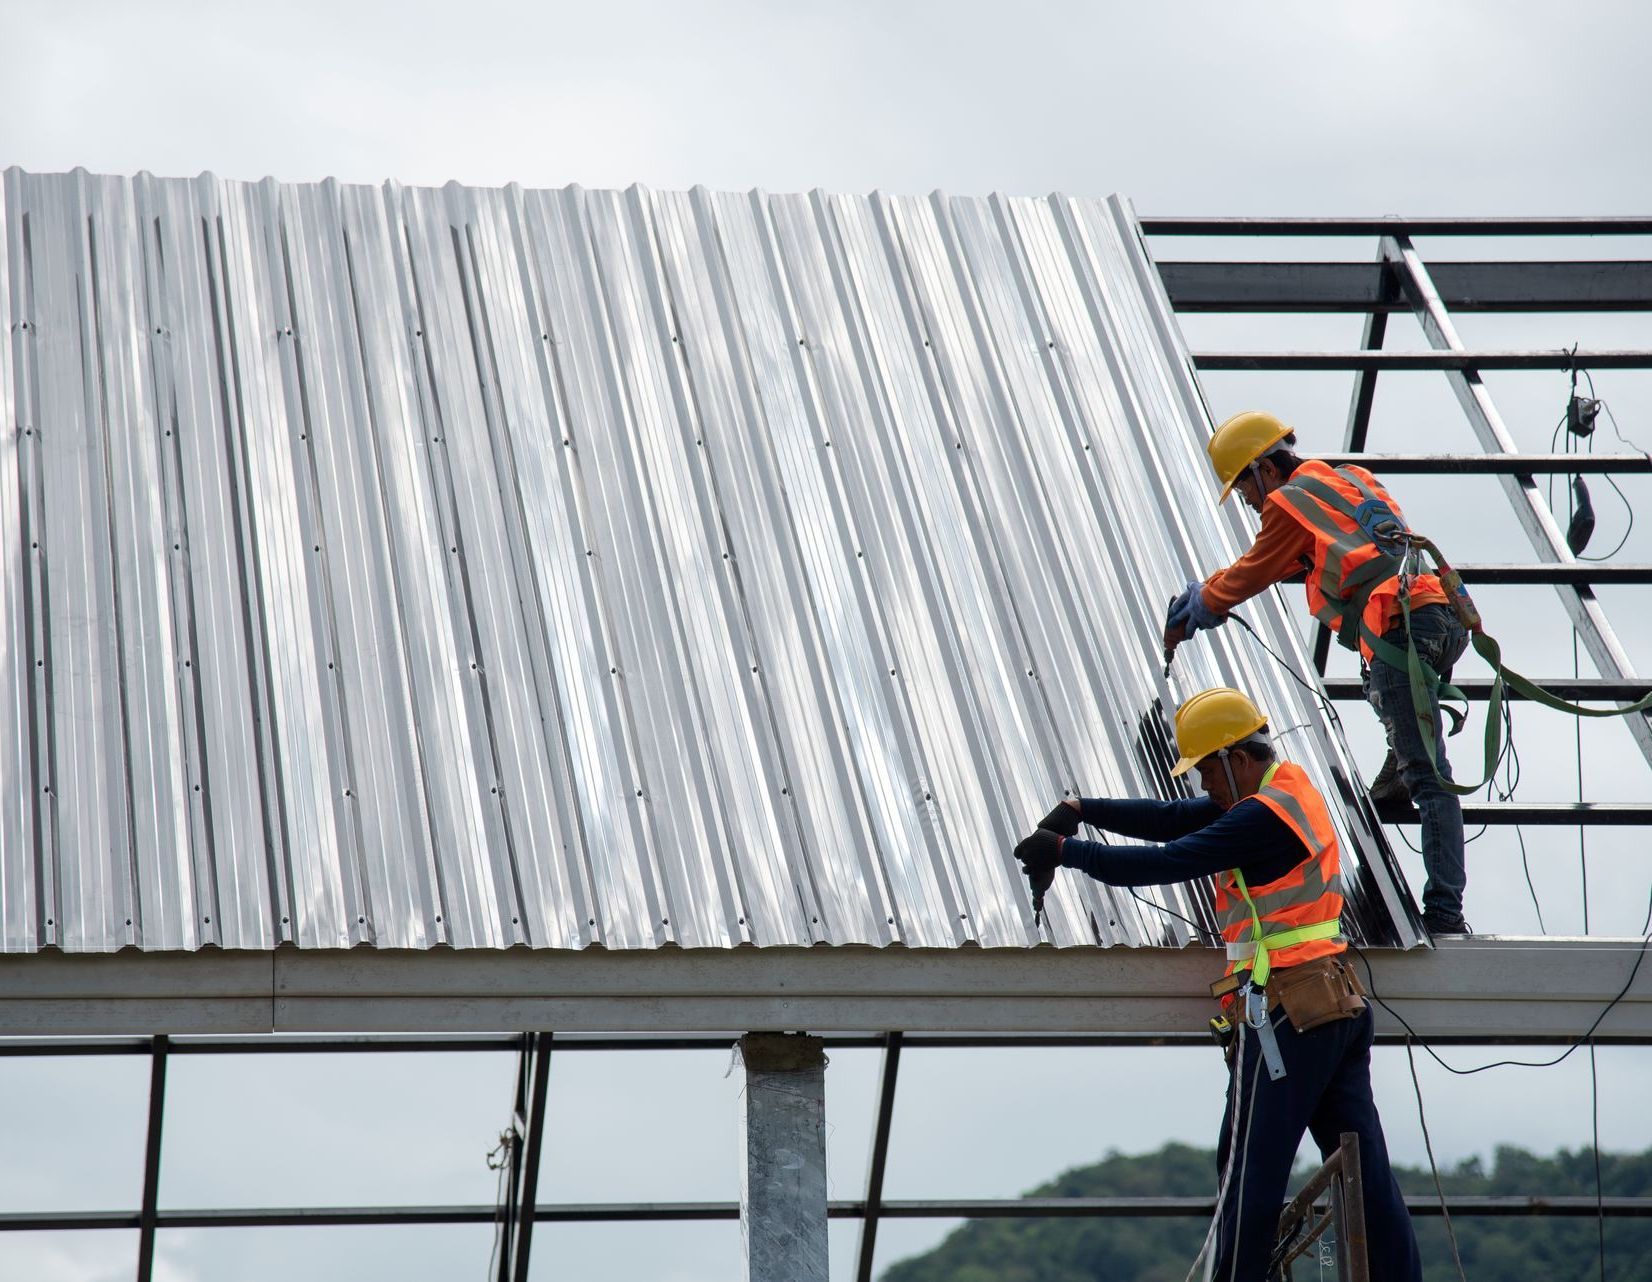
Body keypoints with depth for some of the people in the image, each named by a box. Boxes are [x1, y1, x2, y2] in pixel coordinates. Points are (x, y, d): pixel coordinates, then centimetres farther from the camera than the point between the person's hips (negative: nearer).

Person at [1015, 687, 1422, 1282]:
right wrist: (1081, 808, 4)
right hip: (1342, 1009, 10)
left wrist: (1066, 849, -10)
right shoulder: (1288, 787, 16)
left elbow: (1166, 862, -18)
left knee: (1249, 1175, -3)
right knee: (1365, 1171, 8)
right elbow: (1174, 820, 14)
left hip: (1286, 1015, -10)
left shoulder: (1262, 818, -14)